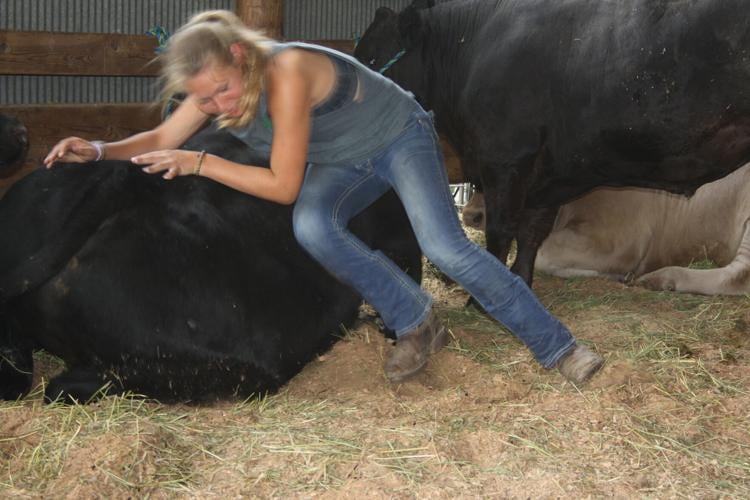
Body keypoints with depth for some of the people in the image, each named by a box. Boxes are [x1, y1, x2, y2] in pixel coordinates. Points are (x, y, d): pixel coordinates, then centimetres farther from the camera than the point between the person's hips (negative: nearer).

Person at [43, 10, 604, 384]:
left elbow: (283, 184, -33)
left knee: (446, 247, -22)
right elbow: (162, 139, -1)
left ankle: (558, 346, -9)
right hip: (343, 163, 6)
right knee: (312, 227, -25)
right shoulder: (217, 86, -15)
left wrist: (198, 163, -31)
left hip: (400, 136, -6)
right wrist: (100, 150, -17)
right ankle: (416, 323, -11)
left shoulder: (285, 72, -37)